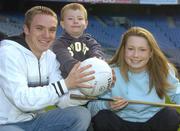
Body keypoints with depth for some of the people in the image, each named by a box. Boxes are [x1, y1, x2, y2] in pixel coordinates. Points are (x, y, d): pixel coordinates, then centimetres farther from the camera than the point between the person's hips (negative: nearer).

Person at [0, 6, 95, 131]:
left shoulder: (50, 56, 4)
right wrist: (65, 84, -31)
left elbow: (60, 99, -5)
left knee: (82, 114, -9)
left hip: (35, 120, 7)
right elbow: (22, 100, -29)